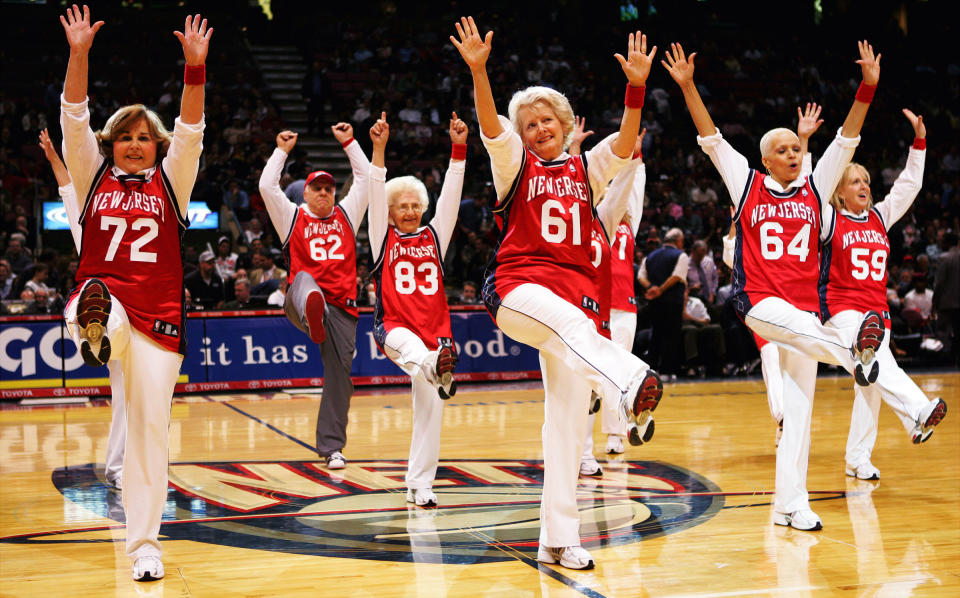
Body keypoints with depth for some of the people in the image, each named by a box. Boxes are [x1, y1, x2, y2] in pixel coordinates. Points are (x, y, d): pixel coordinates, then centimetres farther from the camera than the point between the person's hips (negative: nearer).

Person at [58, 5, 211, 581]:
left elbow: (191, 128, -2)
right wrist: (79, 54, -11)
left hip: (159, 317, 0)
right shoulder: (94, 178, 12)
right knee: (99, 302, -38)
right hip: (104, 307, 0)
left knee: (150, 428, -2)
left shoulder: (170, 182, 11)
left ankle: (145, 543, 4)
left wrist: (195, 64, -15)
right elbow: (74, 117, 2)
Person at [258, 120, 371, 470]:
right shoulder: (293, 218, 14)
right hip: (304, 298, -2)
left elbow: (366, 178, 17)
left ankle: (332, 447, 5)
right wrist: (282, 151, 10)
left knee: (339, 374, -3)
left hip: (342, 304, 3)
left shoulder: (346, 215, 20)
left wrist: (349, 142, 18)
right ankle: (311, 314, -75)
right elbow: (267, 185, 4)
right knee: (303, 280, -38)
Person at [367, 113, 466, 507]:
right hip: (394, 327, -2)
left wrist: (458, 149, -8)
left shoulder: (434, 236, 13)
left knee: (430, 405, -2)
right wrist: (379, 149, -17)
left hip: (434, 328, 3)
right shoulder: (384, 238, 8)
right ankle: (435, 367, -73)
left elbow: (450, 195, 2)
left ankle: (420, 484, 6)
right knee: (411, 348, -38)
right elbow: (376, 194, -5)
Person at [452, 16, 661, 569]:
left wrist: (636, 85, -14)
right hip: (517, 286, -3)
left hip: (576, 290, 3)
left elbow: (625, 145, -1)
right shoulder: (515, 165, 9)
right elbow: (491, 125, -9)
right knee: (568, 320, -38)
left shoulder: (586, 168, 16)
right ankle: (629, 380, -64)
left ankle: (559, 539, 4)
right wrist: (479, 70, -24)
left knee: (568, 419, -1)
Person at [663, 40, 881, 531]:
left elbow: (846, 140, 6)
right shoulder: (748, 185, 5)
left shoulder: (815, 189, 11)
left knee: (798, 411, 0)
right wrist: (688, 87, -8)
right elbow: (711, 138, 1)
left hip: (803, 310, 2)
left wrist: (867, 88, -4)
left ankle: (789, 504, 3)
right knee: (802, 326, -39)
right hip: (758, 301, -2)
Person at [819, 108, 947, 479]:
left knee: (869, 386, 4)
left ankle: (857, 458, 10)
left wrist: (919, 141, 8)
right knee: (875, 361, -29)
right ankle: (918, 413, -47)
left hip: (877, 310, 6)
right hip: (841, 307, -5)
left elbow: (910, 184, 14)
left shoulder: (879, 217, 15)